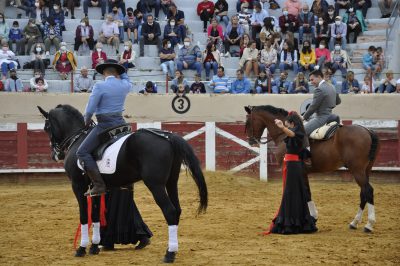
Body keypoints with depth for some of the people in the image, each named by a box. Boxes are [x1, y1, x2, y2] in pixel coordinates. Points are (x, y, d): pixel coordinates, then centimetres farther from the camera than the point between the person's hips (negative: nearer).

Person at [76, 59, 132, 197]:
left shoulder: (99, 86, -12)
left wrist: (87, 122, 6)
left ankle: (99, 185, -18)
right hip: (120, 122, 7)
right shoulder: (125, 85, 5)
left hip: (105, 125, -7)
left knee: (82, 152, -6)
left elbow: (90, 110, -12)